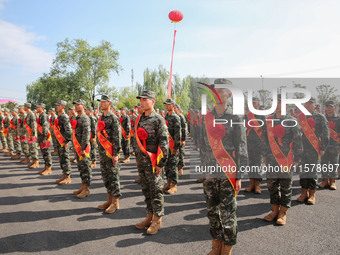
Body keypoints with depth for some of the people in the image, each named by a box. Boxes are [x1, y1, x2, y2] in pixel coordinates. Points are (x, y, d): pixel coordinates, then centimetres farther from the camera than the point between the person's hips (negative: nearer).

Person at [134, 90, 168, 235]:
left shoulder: (158, 120, -11)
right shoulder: (139, 119, 11)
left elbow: (164, 143, -13)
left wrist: (161, 163, -15)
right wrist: (138, 159, 17)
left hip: (153, 162, -7)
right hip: (142, 162, 7)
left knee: (156, 190, 2)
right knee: (146, 190, 15)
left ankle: (157, 220, 14)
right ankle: (149, 216, 28)